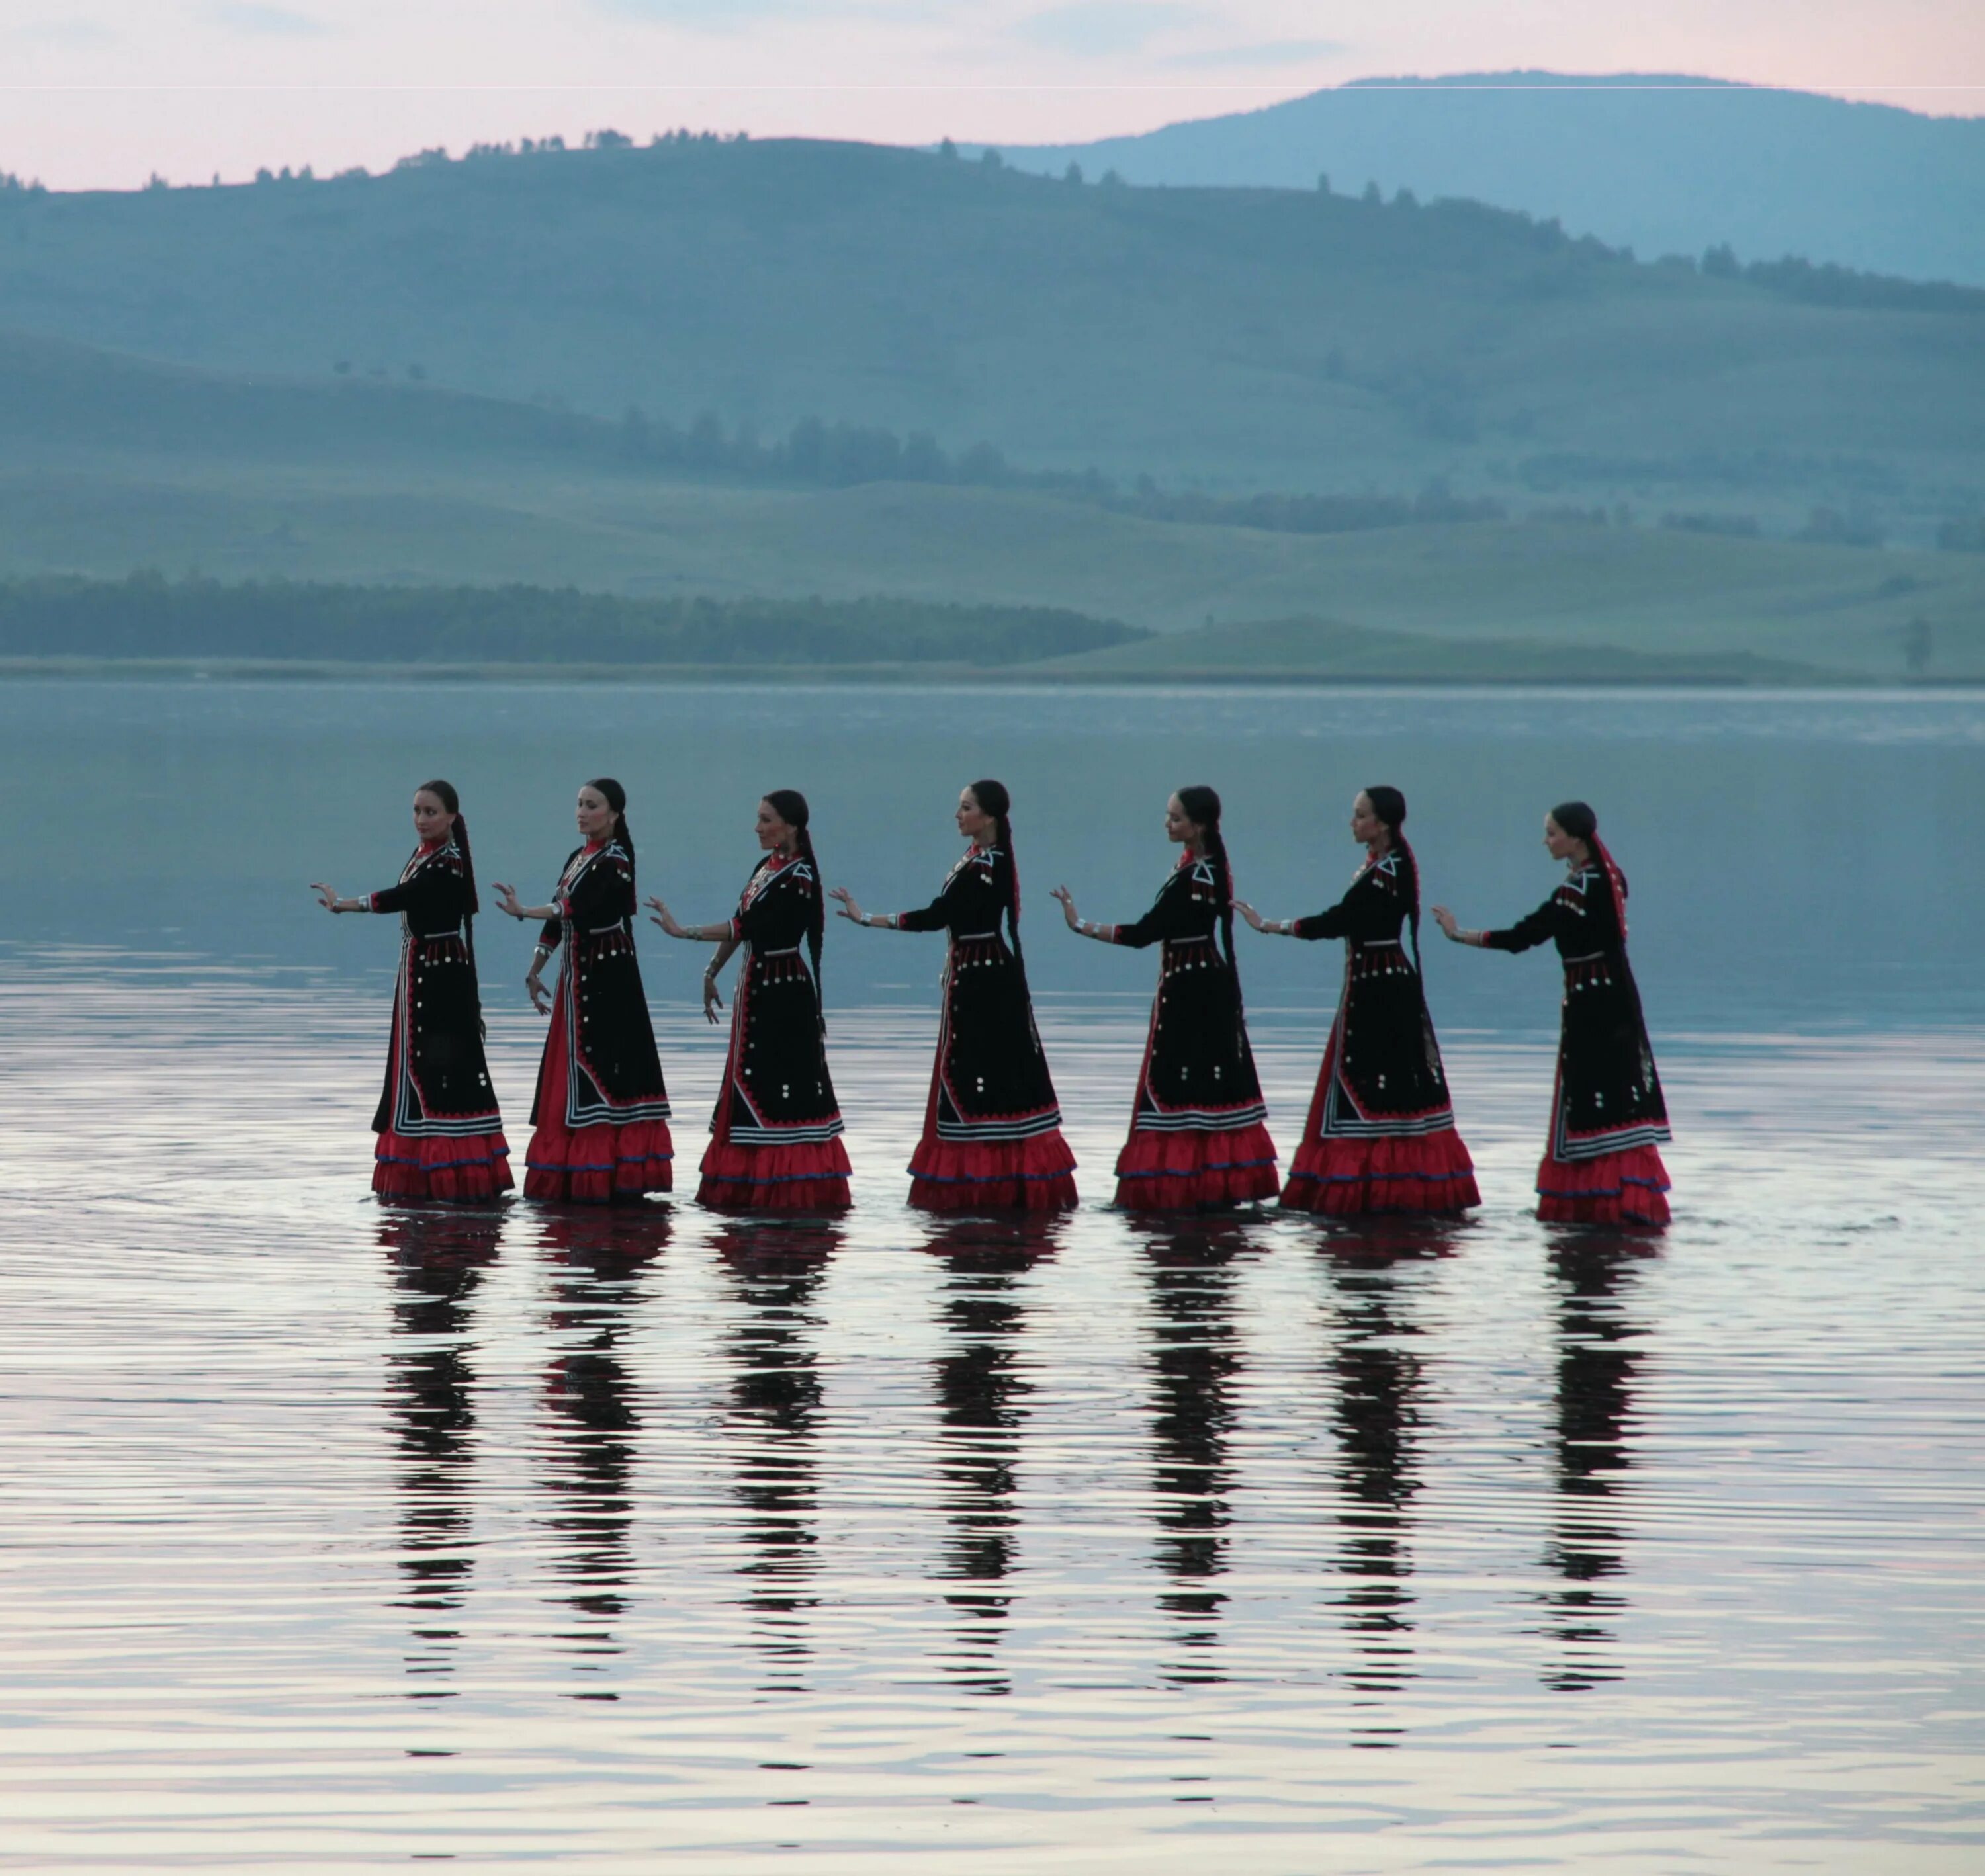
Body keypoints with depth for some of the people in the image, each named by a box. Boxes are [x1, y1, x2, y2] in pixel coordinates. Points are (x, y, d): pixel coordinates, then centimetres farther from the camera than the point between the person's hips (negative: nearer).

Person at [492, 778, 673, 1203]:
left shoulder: (616, 861, -11)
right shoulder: (577, 858, 15)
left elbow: (577, 908, -24)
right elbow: (558, 919, 19)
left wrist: (523, 912, -29)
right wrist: (535, 972, 17)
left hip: (608, 979, -9)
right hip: (576, 977, 9)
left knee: (603, 1069, -10)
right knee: (568, 1072, 7)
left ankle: (605, 1173, -10)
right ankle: (568, 1173, 9)